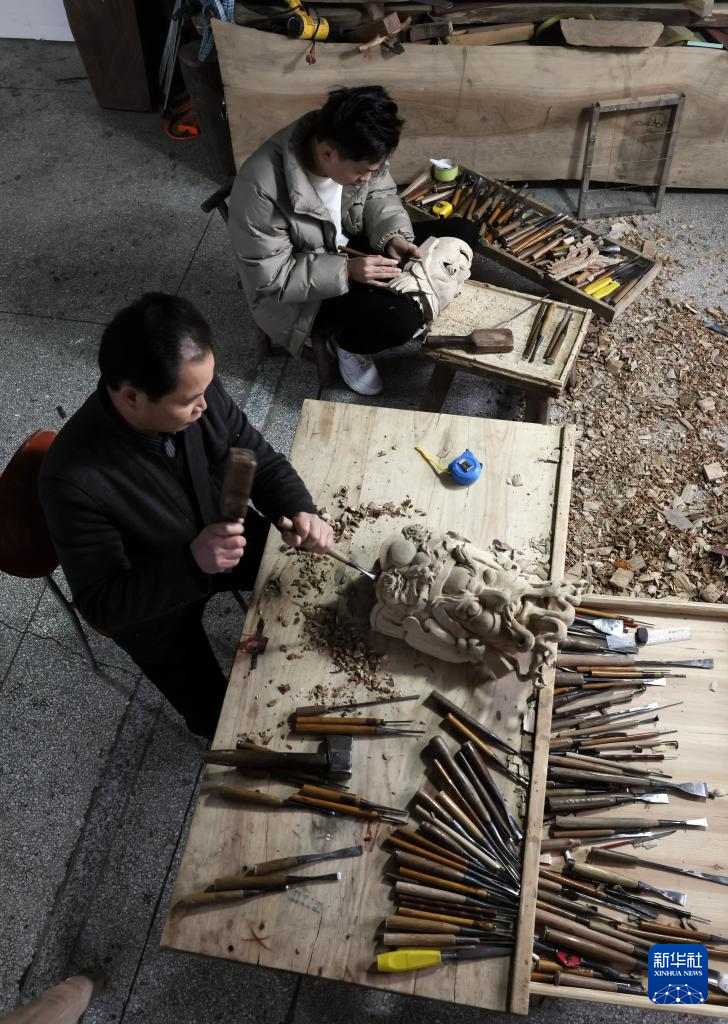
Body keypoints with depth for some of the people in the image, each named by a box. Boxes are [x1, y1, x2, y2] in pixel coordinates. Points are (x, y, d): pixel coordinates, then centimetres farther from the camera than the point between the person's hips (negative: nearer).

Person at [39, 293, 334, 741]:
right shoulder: (75, 479, -37)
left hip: (229, 539, 4)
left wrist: (300, 510, -28)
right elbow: (102, 604, -28)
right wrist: (191, 563, -43)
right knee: (227, 720, 6)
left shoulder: (198, 390, -24)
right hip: (151, 601, -4)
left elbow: (260, 459, -8)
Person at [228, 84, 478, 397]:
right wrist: (346, 272, -33)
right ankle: (346, 342, 2)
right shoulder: (261, 187, -33)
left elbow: (379, 196, 3)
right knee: (399, 318, -31)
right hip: (299, 292, -6)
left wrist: (393, 237, -18)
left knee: (461, 233, -3)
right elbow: (270, 278, -26)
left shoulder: (357, 149, -16)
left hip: (351, 246, 7)